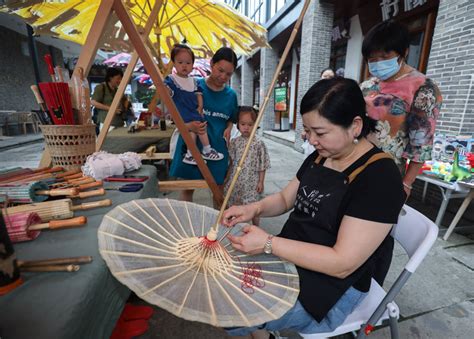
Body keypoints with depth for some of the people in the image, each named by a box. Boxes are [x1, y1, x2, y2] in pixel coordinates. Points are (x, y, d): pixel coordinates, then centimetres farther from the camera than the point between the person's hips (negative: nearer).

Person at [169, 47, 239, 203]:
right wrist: (187, 125, -23)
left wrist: (228, 129, -3)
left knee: (218, 189, 13)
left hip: (217, 148, 3)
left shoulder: (231, 95, 3)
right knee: (187, 188, 11)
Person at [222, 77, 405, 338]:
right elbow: (285, 199, 9)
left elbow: (343, 263, -24)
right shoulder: (319, 157, 1)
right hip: (288, 257, 7)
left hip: (332, 286, -7)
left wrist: (268, 244, -28)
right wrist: (254, 208, -11)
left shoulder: (380, 177, -22)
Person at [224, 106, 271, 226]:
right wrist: (227, 178, 8)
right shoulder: (234, 142, 2)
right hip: (236, 181, 4)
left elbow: (262, 165, -4)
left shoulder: (259, 144, -8)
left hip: (251, 182, -3)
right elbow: (231, 162, 8)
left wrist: (261, 182, -5)